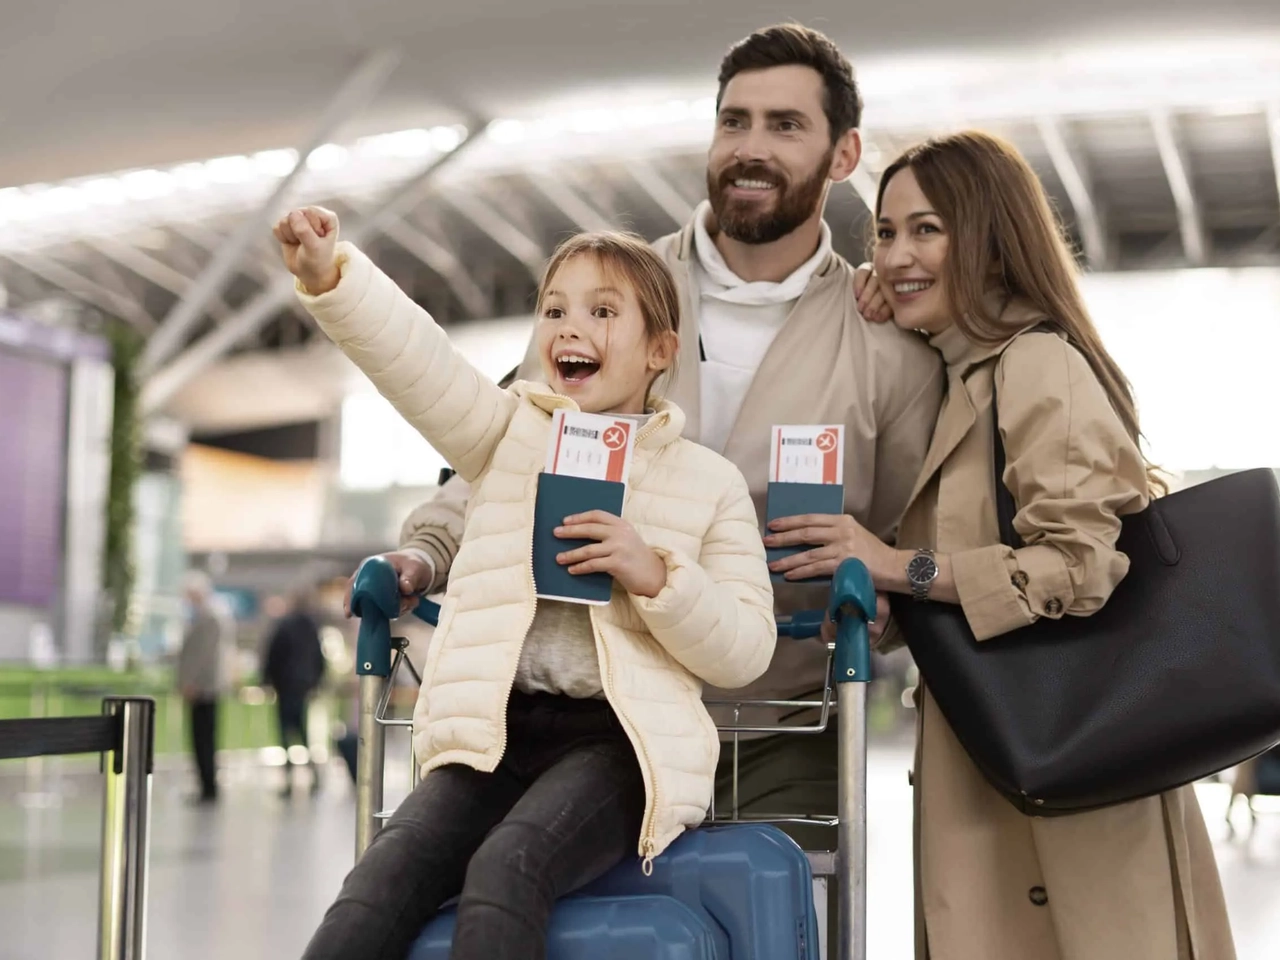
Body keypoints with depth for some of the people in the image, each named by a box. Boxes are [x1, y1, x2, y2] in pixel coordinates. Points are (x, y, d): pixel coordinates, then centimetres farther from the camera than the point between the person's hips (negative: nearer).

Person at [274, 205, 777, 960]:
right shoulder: (512, 432, 14)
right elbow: (414, 356, -5)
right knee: (378, 889, -22)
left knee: (506, 872, -31)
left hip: (620, 739, -2)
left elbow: (746, 651, 3)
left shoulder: (709, 480, 9)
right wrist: (331, 277, -23)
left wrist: (656, 577, -13)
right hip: (494, 730, 2)